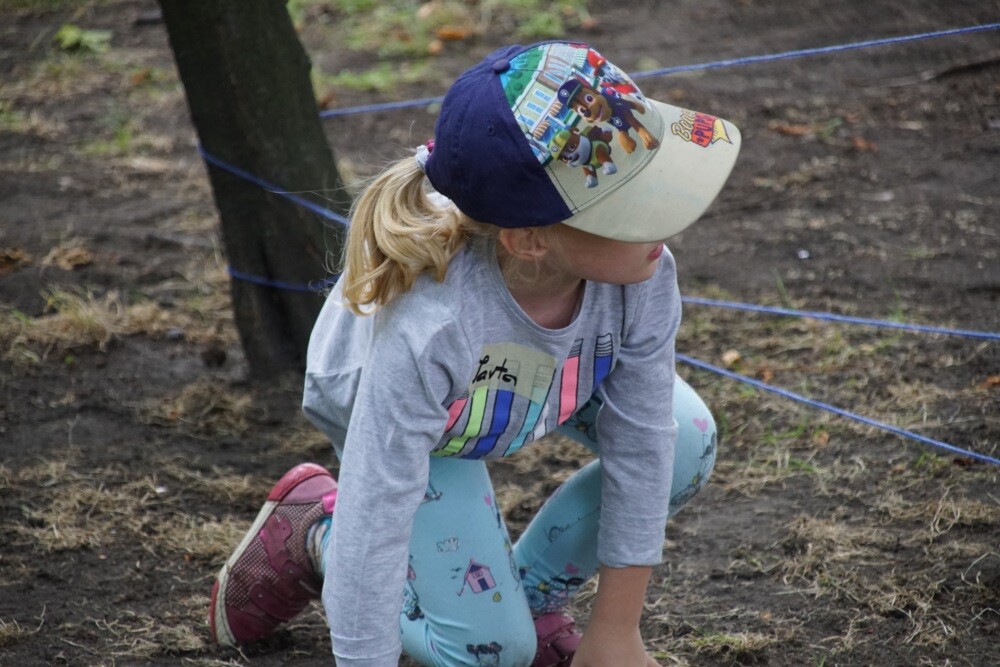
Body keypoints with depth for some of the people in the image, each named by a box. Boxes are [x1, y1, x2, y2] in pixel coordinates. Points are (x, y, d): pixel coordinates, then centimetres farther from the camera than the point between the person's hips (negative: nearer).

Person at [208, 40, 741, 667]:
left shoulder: (645, 275, -36)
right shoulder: (427, 329, -48)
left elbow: (639, 446, -23)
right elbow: (376, 520, -41)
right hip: (387, 410, -5)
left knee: (685, 443, -18)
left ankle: (530, 590, 7)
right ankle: (315, 529, 16)